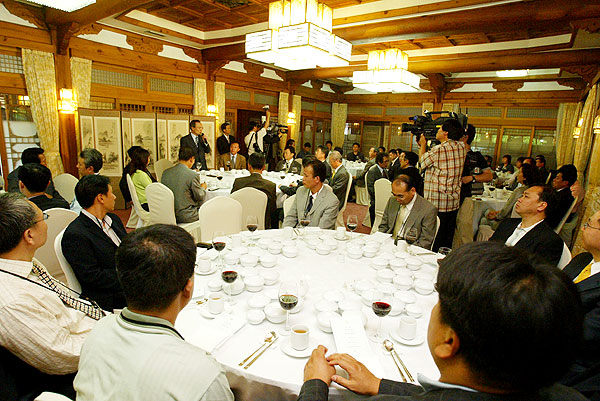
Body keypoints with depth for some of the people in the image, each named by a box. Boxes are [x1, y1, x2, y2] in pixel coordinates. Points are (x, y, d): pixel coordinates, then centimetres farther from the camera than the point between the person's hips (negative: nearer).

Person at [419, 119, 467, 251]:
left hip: (437, 203, -7)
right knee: (448, 239, 15)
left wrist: (423, 144, 15)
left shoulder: (438, 149, -15)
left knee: (435, 241, 1)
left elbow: (423, 162, 3)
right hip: (454, 202, 7)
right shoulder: (462, 147, 4)